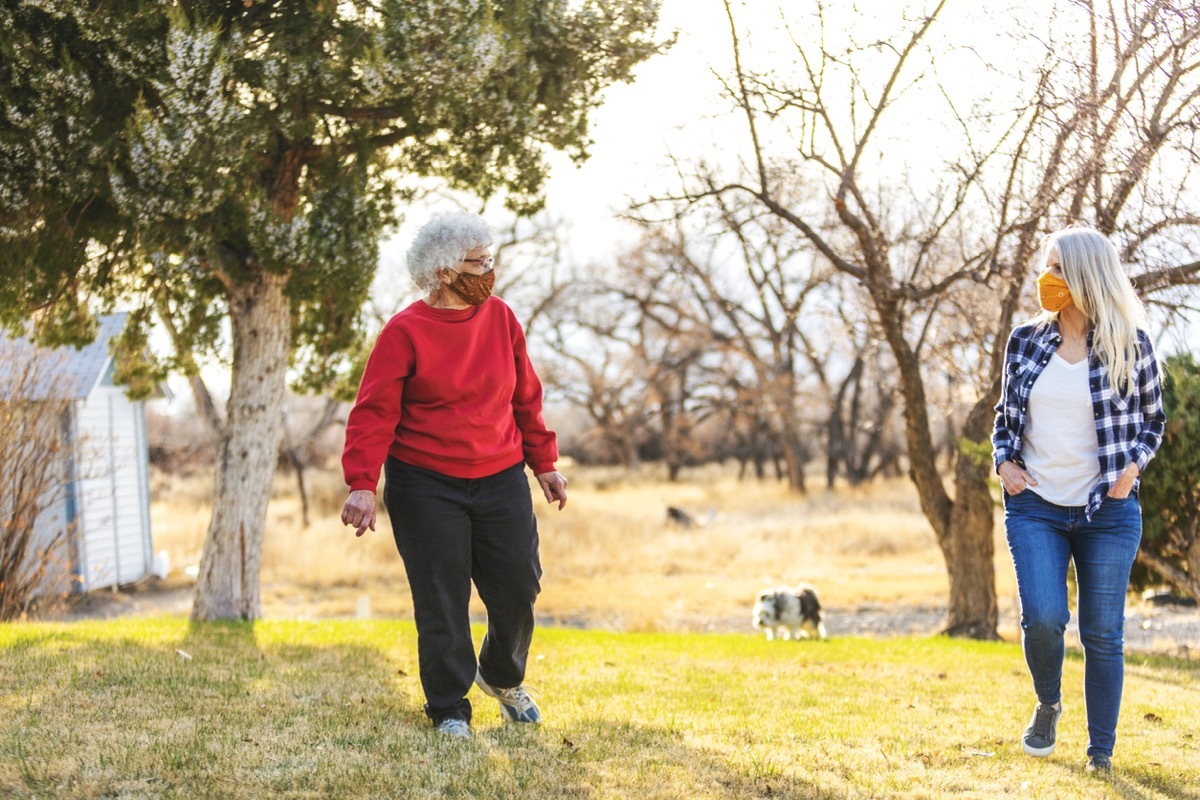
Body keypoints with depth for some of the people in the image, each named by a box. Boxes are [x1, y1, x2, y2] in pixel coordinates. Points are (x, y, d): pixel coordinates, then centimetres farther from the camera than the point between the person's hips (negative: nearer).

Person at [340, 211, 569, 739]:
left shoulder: (501, 318, 5)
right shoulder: (404, 332, -10)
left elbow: (525, 397, 14)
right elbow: (374, 413, -12)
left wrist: (544, 463, 13)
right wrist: (362, 485, -21)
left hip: (501, 482, 5)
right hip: (426, 488, -4)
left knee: (518, 590, 7)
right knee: (441, 601, 0)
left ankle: (504, 677, 35)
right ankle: (449, 710, 14)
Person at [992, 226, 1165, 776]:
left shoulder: (1129, 344, -2)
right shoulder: (1025, 342, 4)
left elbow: (1153, 420, 8)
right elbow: (1005, 415, 16)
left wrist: (1132, 466, -10)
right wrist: (1003, 461, -2)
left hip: (1107, 509, -1)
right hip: (1035, 505, 1)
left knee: (1102, 633, 4)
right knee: (1042, 616, -14)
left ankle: (1101, 753, 17)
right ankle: (1047, 705, 16)